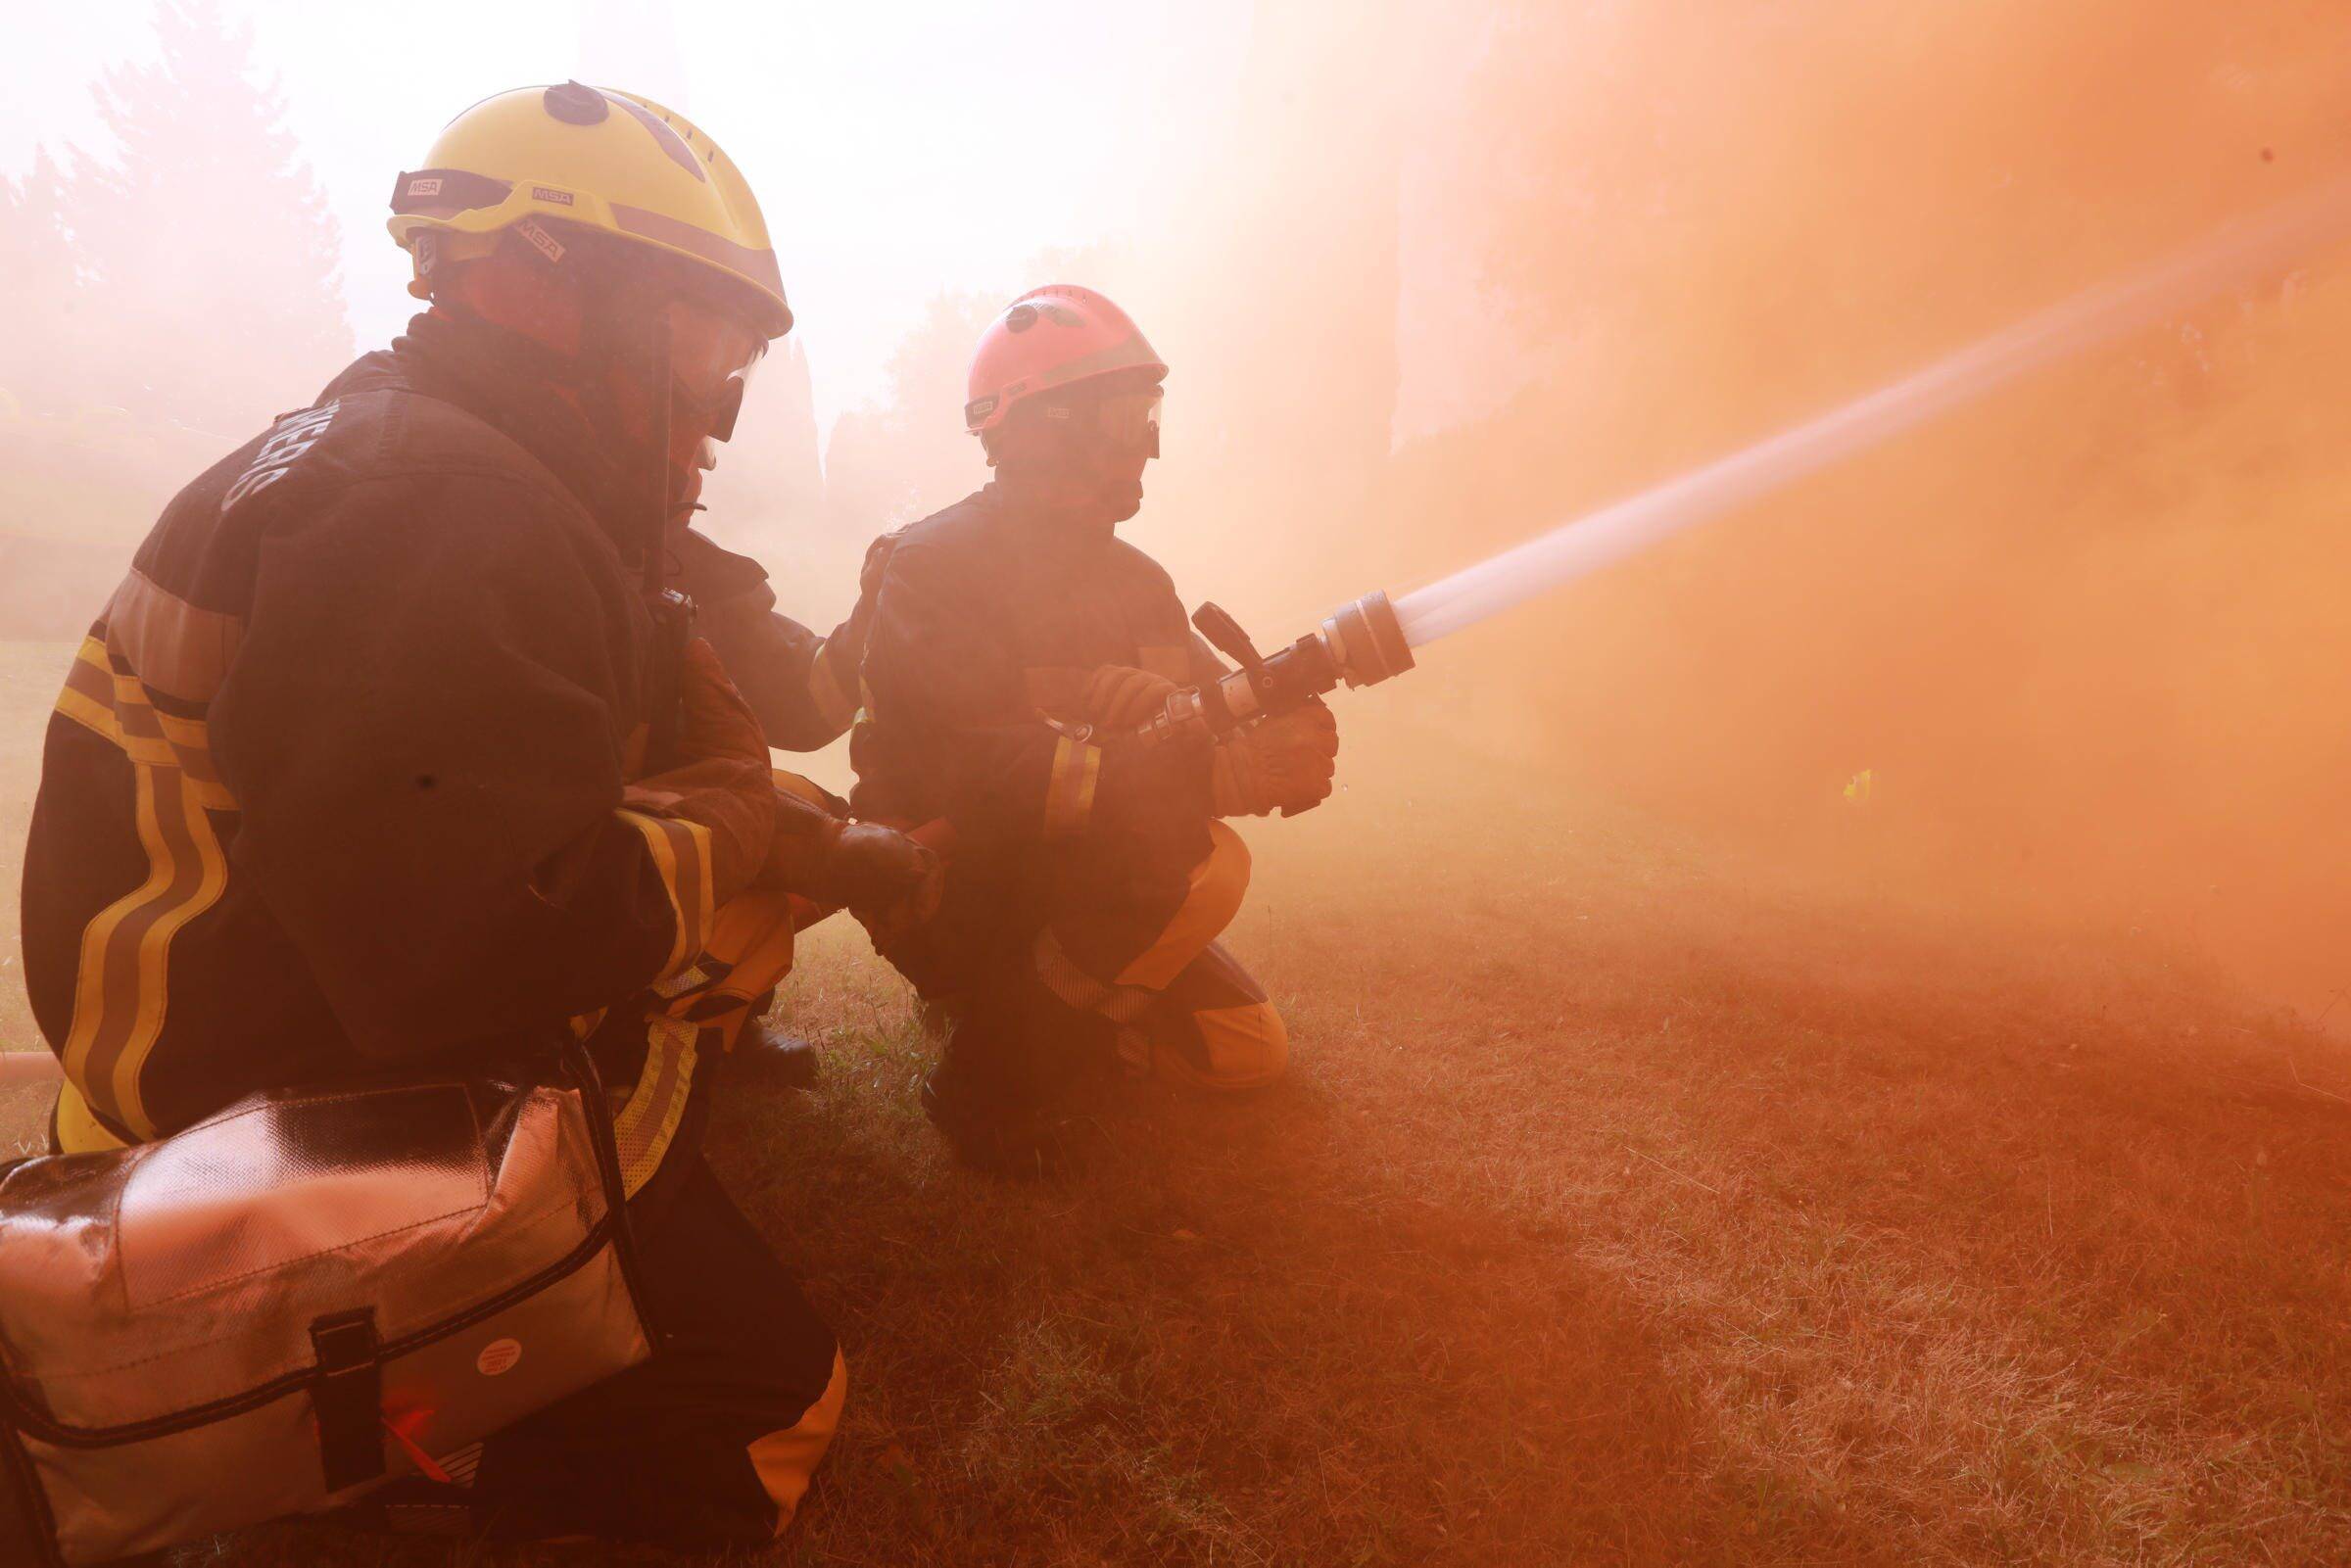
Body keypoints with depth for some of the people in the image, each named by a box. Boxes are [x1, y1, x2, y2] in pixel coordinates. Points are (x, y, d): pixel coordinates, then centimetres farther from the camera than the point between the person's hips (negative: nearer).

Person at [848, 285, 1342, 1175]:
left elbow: (1215, 716, 1)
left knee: (1250, 1050, 4)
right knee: (1197, 863, -30)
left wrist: (1286, 750, -26)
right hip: (948, 894, -8)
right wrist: (1217, 775, -41)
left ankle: (1031, 997, 19)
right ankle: (990, 1076, -14)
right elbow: (987, 773, -32)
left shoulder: (1133, 579, 8)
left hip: (1075, 884, 8)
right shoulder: (933, 566, -18)